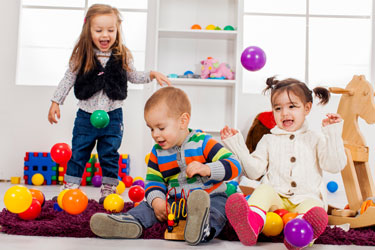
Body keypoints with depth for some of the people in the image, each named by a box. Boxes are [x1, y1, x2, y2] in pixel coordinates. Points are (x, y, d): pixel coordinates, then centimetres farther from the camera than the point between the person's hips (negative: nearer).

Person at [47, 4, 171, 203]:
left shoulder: (122, 56, -2)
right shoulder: (81, 56, -5)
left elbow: (132, 76, 13)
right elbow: (68, 79, 3)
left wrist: (152, 75, 0)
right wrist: (56, 102, 1)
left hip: (112, 116, 0)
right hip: (86, 114, 0)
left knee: (109, 155, 9)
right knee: (78, 153, 8)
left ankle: (109, 189, 21)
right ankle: (70, 186, 20)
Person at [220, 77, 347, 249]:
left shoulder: (315, 139, 16)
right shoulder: (269, 140, 18)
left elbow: (335, 166, 2)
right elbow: (254, 171, 9)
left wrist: (333, 134, -5)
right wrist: (236, 145, 2)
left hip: (306, 197, -1)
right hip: (276, 198, 1)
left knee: (313, 206, -33)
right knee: (264, 189, -29)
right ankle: (251, 226, -57)